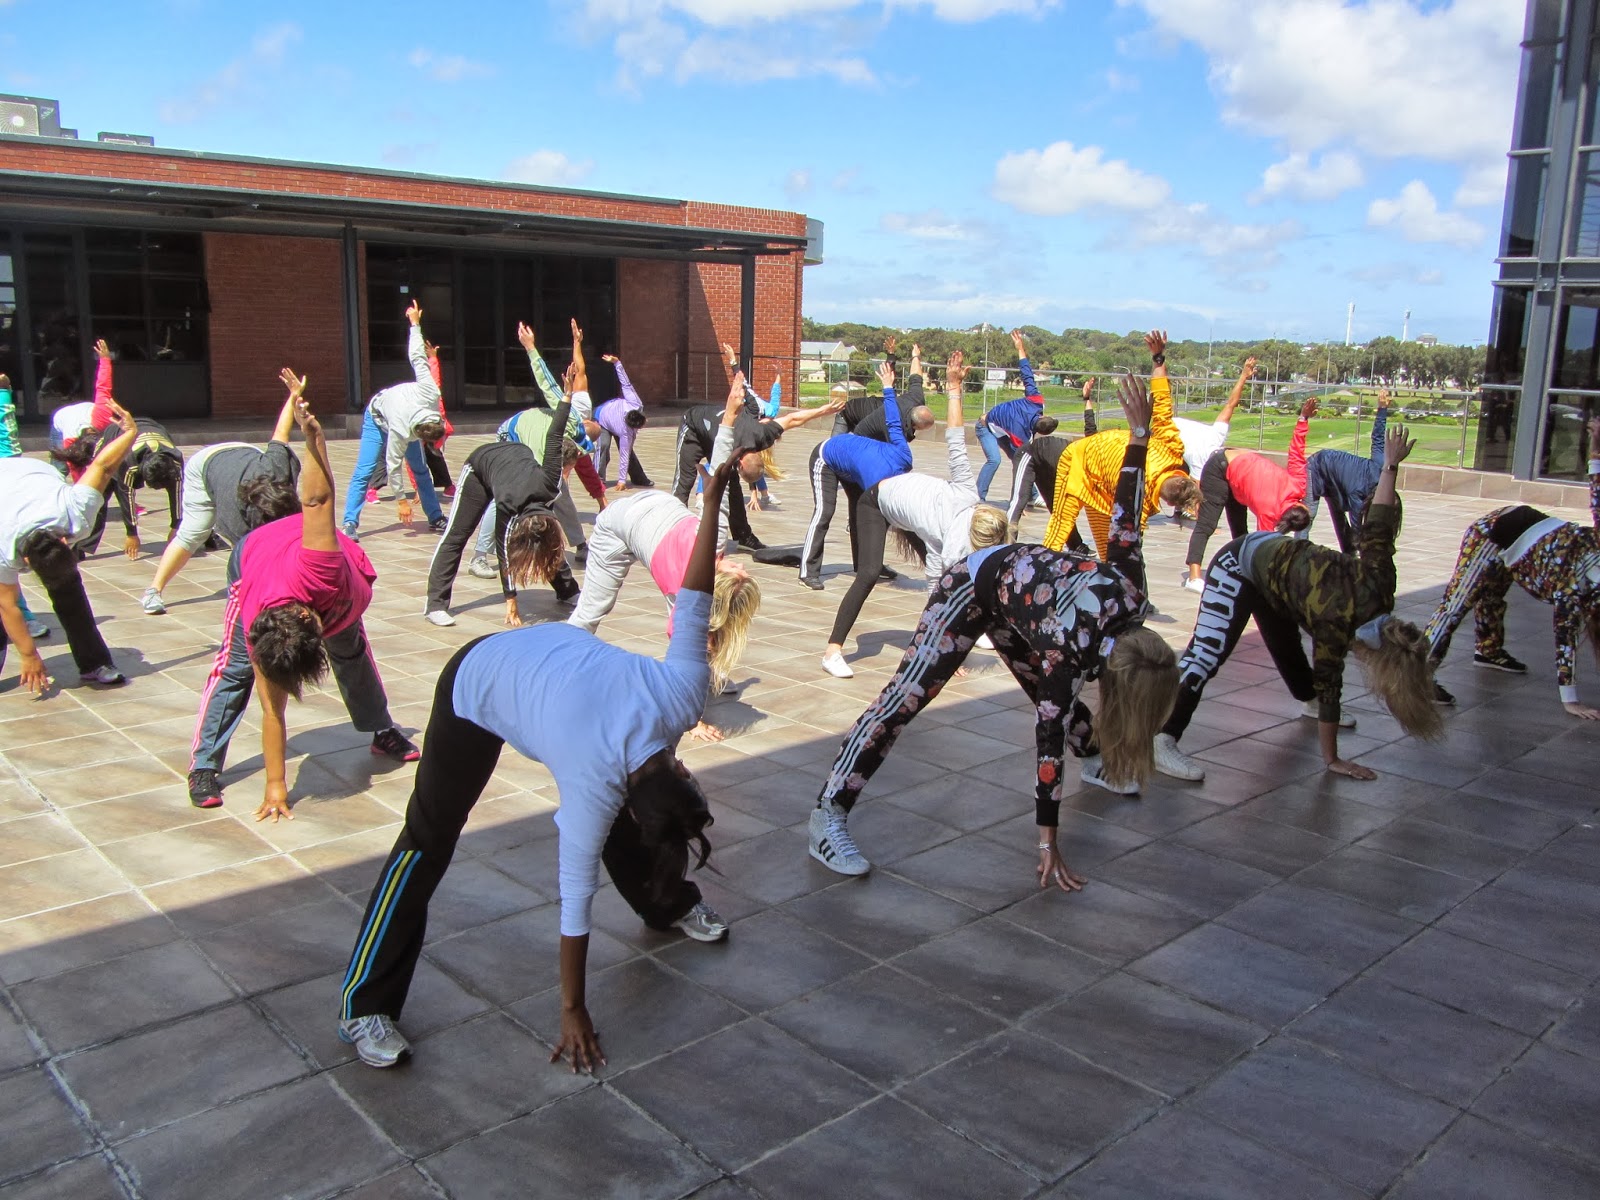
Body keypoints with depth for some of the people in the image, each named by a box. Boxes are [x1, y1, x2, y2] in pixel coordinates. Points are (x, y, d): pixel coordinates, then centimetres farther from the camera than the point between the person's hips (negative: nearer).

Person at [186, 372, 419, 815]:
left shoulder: (318, 569, -46)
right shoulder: (256, 630, -38)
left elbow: (318, 498, -48)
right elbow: (273, 710, -32)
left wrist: (312, 433, -61)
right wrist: (276, 786, -31)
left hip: (336, 574, 2)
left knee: (352, 653, 12)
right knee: (235, 667, -12)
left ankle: (382, 732, 28)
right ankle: (202, 767, -5)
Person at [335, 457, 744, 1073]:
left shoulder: (682, 694, -27)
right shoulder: (594, 788, -36)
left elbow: (693, 606, -19)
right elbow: (576, 901, -27)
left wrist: (713, 504, -13)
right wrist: (573, 1012, -19)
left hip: (552, 651, 6)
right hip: (478, 687, -6)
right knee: (429, 841, -5)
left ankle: (670, 906, 35)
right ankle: (364, 1006, 2)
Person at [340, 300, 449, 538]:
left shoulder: (431, 394, -34)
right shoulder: (401, 431, -42)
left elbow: (417, 357, -25)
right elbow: (393, 465, -29)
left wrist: (415, 323, -11)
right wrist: (402, 500, -23)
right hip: (378, 418, -5)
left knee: (421, 470, 2)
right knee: (364, 472, -14)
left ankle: (436, 519, 9)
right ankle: (349, 524, -13)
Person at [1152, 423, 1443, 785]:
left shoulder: (1379, 581, -16)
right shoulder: (1335, 625, -31)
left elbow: (1378, 526, -8)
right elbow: (1329, 688, -23)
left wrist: (1391, 465, 6)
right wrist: (1332, 761, -15)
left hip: (1276, 556, 8)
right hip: (1241, 566, -8)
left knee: (1288, 649, 27)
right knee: (1208, 652, -24)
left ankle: (1309, 703, 56)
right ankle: (1162, 742, -33)